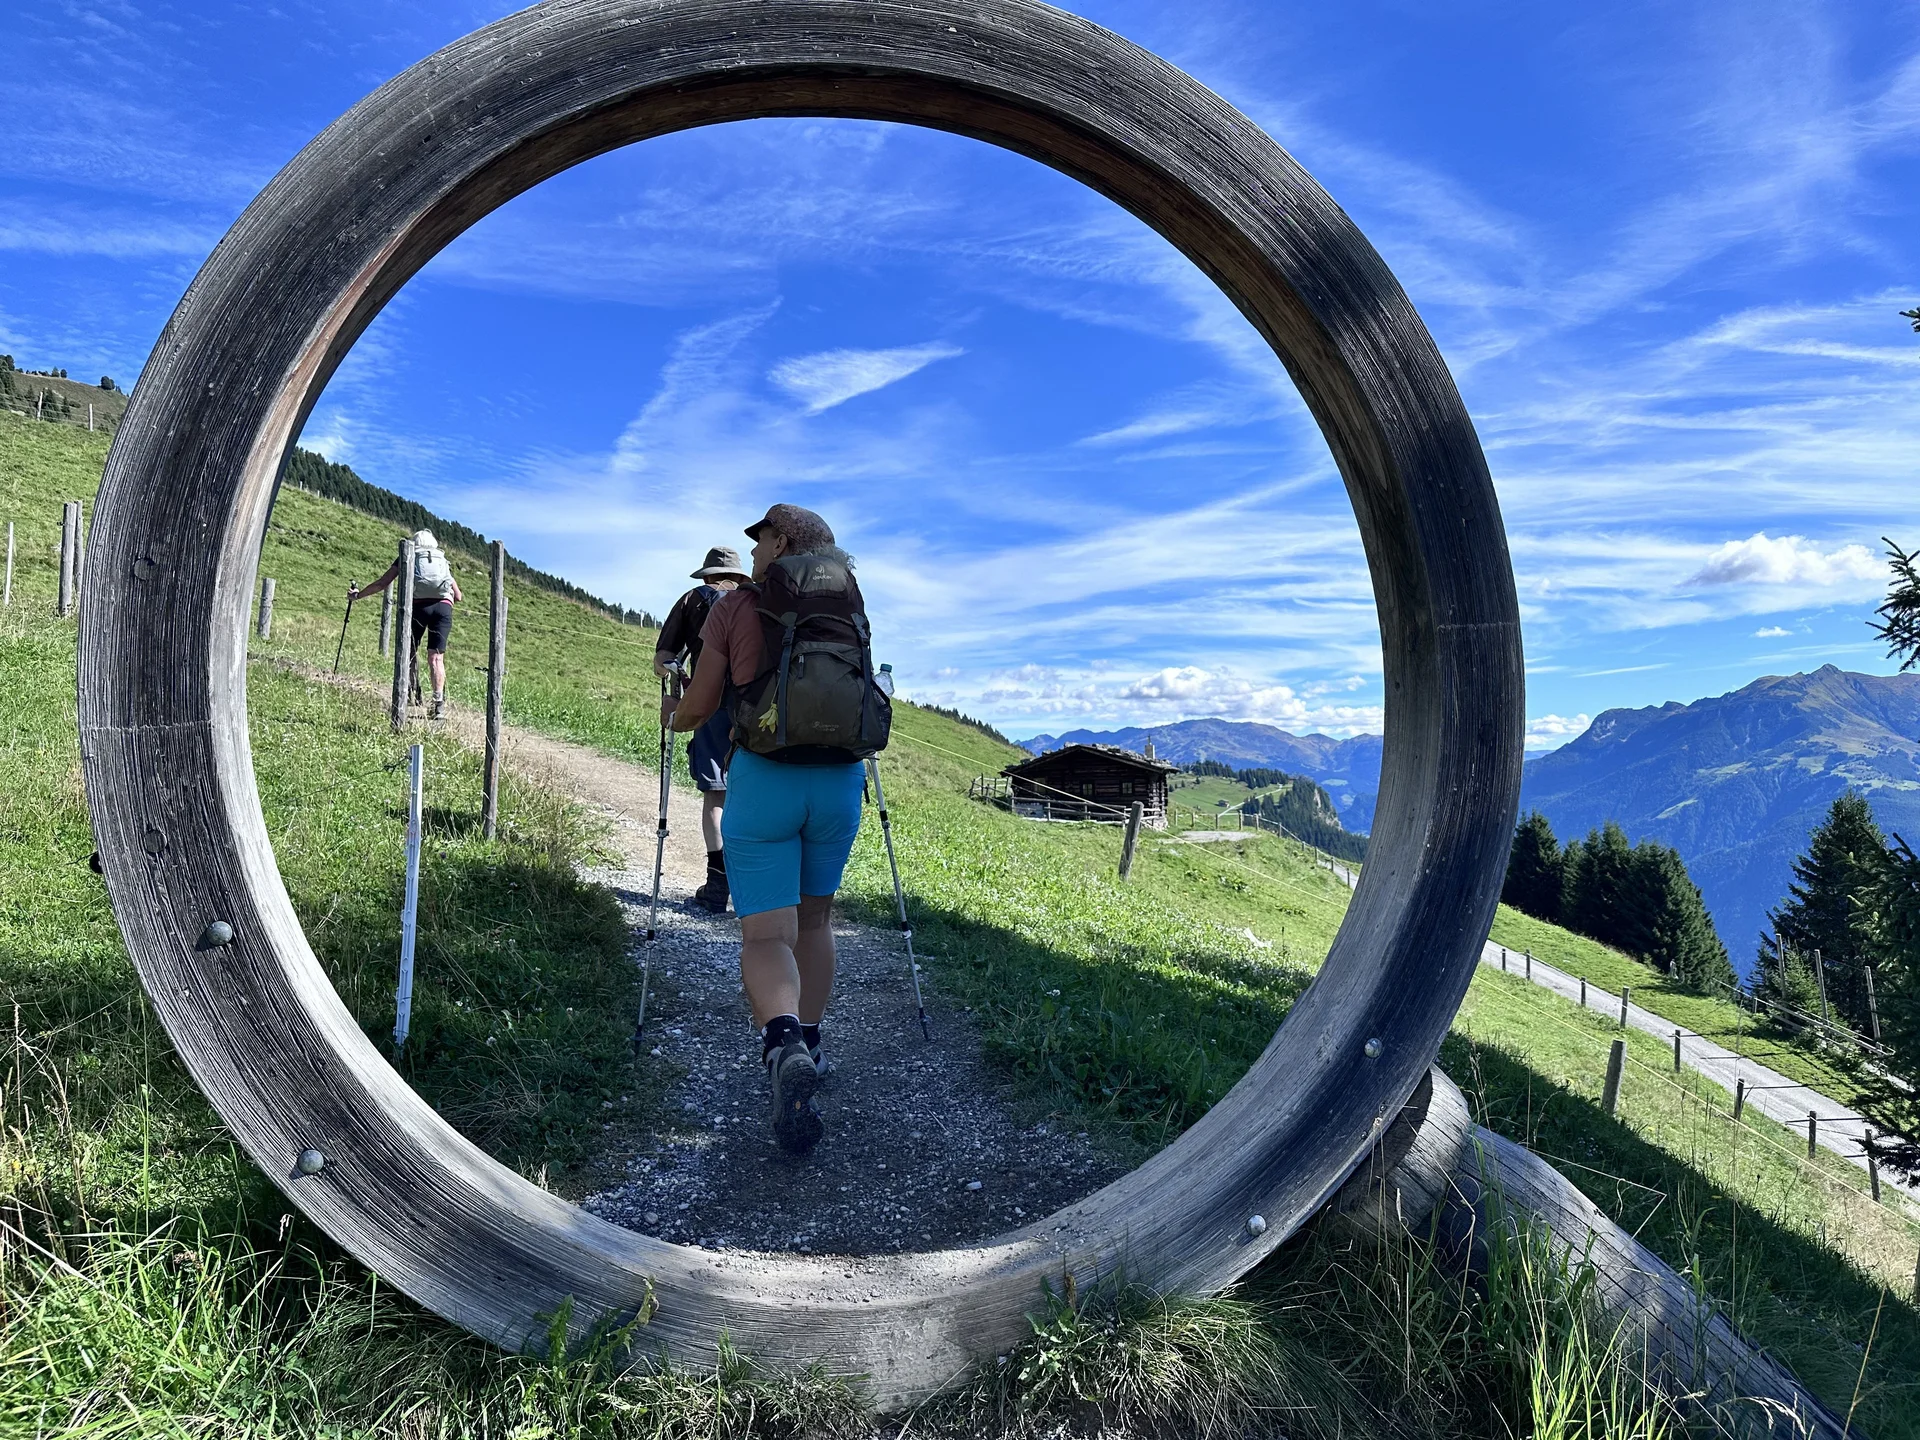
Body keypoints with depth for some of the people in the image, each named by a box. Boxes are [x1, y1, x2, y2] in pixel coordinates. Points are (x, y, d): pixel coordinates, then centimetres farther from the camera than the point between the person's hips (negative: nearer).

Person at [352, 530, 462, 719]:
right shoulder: (443, 560, 27)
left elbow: (382, 584, 18)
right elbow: (458, 596, 23)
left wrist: (357, 595, 31)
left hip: (419, 605, -1)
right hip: (444, 606, 2)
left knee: (409, 651, 13)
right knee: (436, 657, -2)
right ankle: (439, 702, -15)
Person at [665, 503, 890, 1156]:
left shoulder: (736, 606, 1)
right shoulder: (851, 608, 9)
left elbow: (699, 707, 5)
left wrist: (674, 715, 27)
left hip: (763, 781, -3)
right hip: (841, 782, 4)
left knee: (766, 934, -3)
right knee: (812, 917, 22)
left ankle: (784, 1047, -28)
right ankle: (809, 1044, 29)